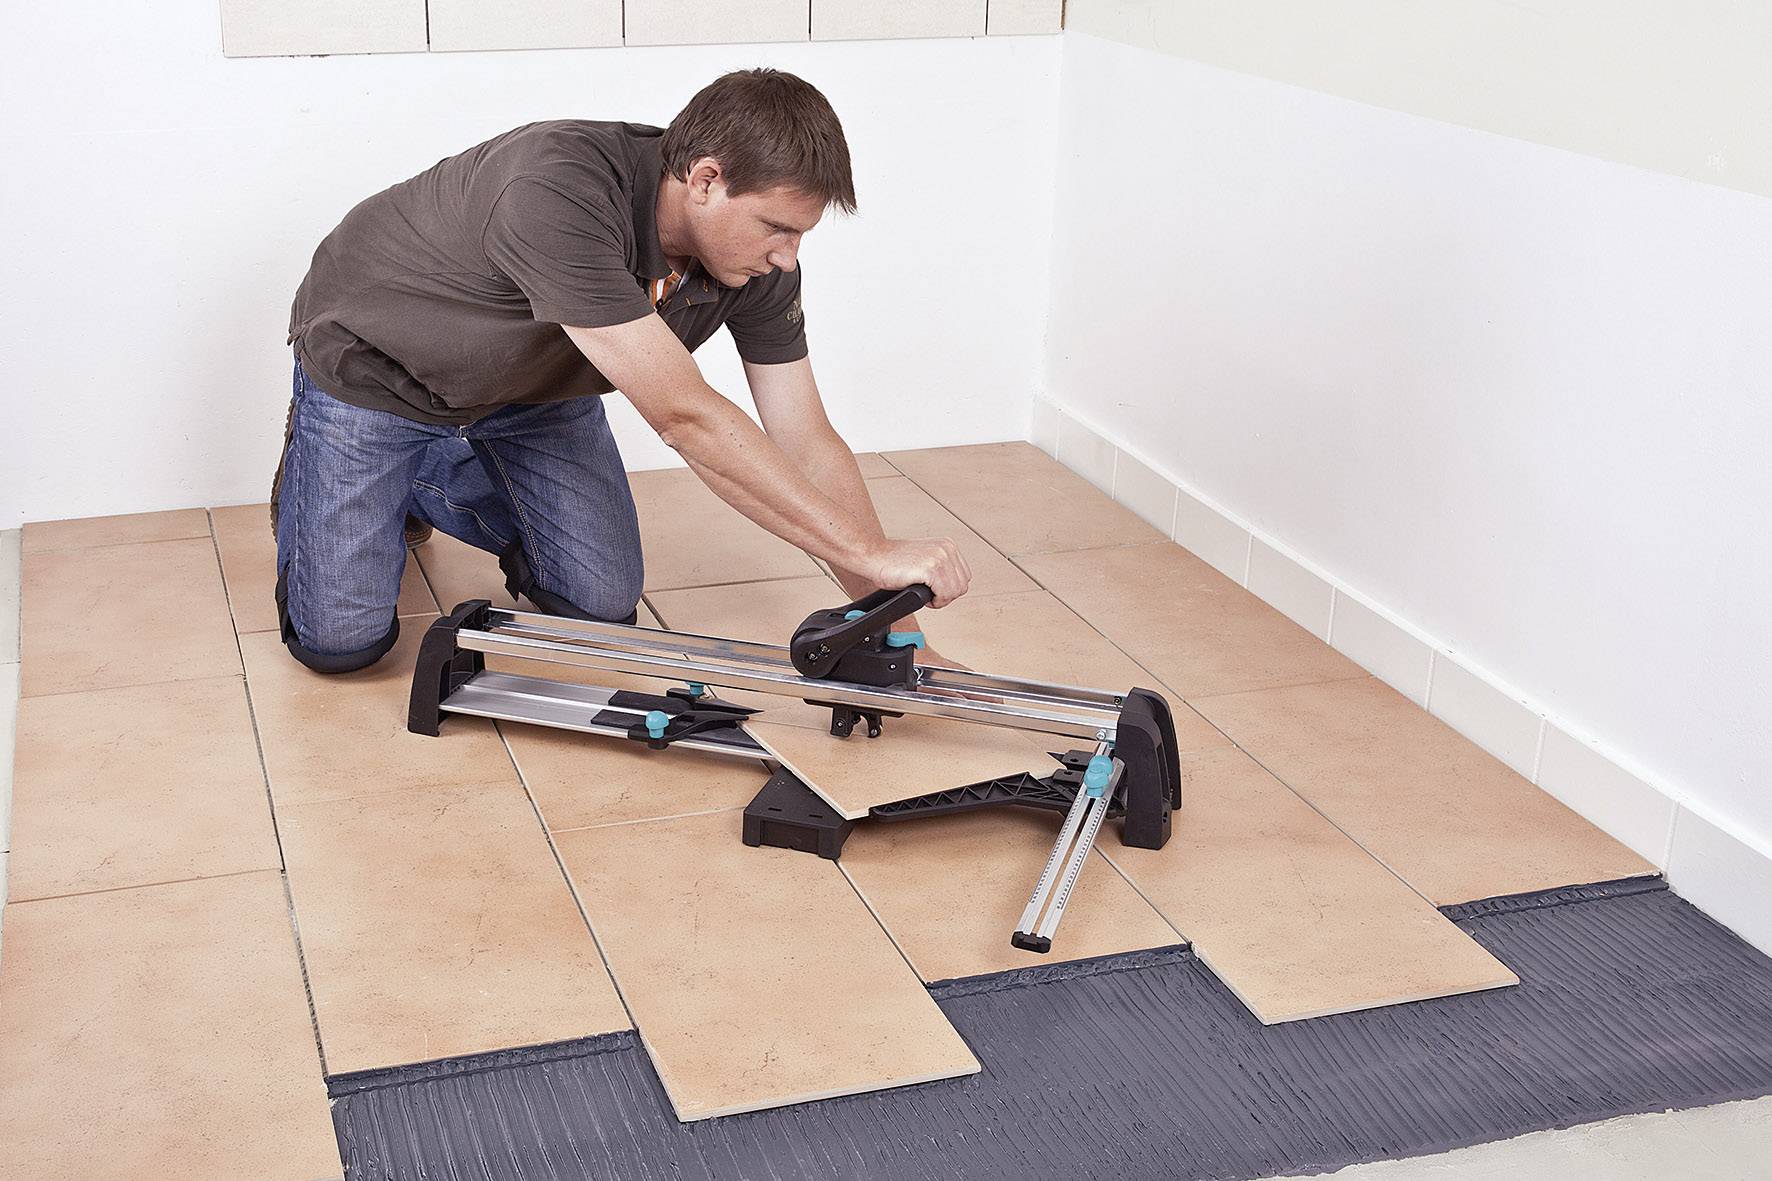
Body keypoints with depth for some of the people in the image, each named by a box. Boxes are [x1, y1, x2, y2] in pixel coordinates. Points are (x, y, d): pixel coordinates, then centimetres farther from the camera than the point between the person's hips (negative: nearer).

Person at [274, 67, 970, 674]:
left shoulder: (761, 263, -20)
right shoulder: (561, 192, -43)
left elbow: (806, 445, -16)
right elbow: (685, 418, -45)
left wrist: (898, 633, -21)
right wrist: (874, 553, -43)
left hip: (530, 391, 6)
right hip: (374, 367, -6)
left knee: (601, 604, -2)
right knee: (340, 640, -10)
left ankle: (423, 486, 23)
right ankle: (311, 460, 21)